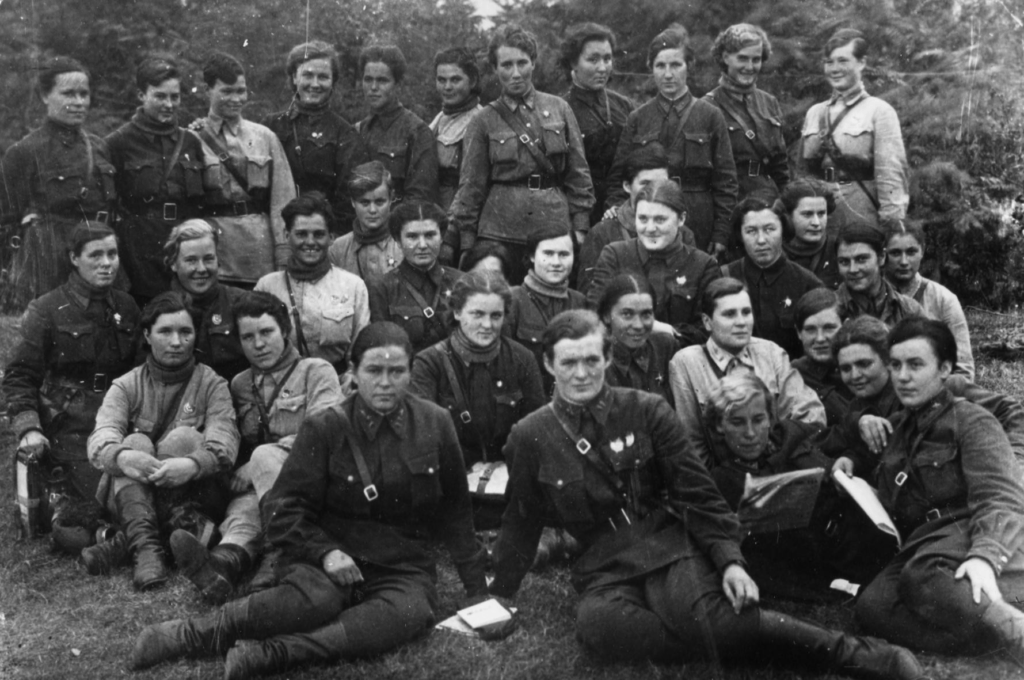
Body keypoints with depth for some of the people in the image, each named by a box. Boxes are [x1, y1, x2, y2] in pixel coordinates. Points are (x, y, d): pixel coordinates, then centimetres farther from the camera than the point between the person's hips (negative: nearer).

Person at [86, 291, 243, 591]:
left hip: (193, 494, -1)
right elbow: (100, 440, -14)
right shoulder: (126, 386, 5)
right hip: (131, 498, 2)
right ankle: (144, 546, -38)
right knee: (136, 441, -25)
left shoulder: (211, 384, 3)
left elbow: (224, 445, -15)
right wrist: (121, 456, -39)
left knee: (183, 438, -23)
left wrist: (193, 464, -38)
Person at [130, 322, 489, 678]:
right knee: (314, 600, -36)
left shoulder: (435, 423, 1)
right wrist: (324, 551, -18)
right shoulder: (325, 428, -4)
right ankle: (198, 633, -21)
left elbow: (454, 512, 11)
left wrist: (477, 588, 11)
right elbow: (285, 509, 0)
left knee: (410, 612, -33)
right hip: (334, 552, -2)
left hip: (404, 563, 2)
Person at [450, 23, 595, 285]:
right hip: (500, 231, -1)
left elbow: (578, 173, 8)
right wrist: (467, 243, 1)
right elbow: (471, 185, 5)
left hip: (554, 226, 1)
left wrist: (580, 227, 2)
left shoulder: (559, 109, 7)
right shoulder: (484, 121, 4)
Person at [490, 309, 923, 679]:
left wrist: (729, 559, -11)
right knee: (597, 625, -36)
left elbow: (698, 493, 1)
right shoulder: (530, 437, 2)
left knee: (709, 618, -34)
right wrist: (499, 595, 15)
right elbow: (522, 523, 15)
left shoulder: (646, 410, 0)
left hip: (669, 544, -1)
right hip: (605, 568, 1)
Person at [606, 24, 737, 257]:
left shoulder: (710, 116, 4)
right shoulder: (638, 119, 8)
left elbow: (725, 181, 2)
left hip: (698, 229, -1)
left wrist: (721, 234, -4)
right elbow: (619, 177, 7)